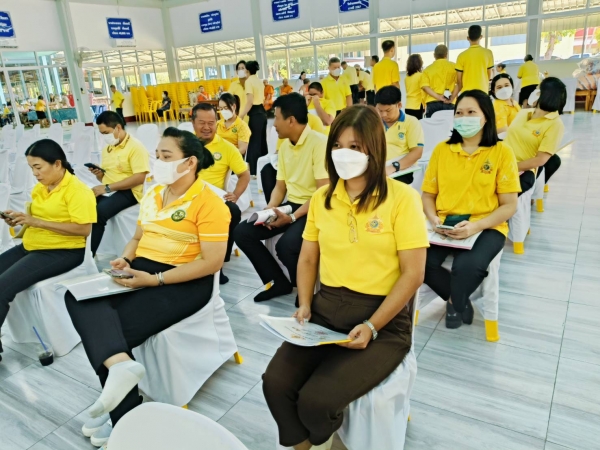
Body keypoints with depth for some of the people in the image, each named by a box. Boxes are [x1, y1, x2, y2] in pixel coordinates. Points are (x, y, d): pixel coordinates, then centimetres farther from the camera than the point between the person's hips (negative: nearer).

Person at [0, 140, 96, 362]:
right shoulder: (40, 187, 11)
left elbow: (84, 229, -22)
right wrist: (20, 219, -2)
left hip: (62, 252, -9)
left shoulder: (77, 190, -14)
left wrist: (36, 221, -22)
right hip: (31, 247, 9)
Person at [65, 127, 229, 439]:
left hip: (183, 282, -7)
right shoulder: (153, 194, 14)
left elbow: (212, 262, -18)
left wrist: (155, 280, -20)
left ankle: (125, 419, -6)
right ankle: (120, 364, -31)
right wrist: (124, 259, -1)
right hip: (141, 270, 8)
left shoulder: (209, 202, -12)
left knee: (117, 328, -20)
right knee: (78, 295, -18)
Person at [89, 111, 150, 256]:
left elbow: (139, 178, -19)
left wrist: (107, 187, -19)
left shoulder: (136, 147, -9)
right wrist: (98, 174, -1)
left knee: (99, 211, -32)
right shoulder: (106, 148, 17)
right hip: (107, 191, 7)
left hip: (127, 191, -7)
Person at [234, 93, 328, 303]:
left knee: (286, 245, -33)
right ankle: (278, 282, 8)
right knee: (242, 232, -5)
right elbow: (280, 186, 14)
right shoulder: (285, 145, 10)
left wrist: (292, 217, -25)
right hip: (290, 205, 8)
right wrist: (269, 209, -5)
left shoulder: (319, 143, -16)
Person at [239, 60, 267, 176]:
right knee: (262, 141, 14)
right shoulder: (259, 81, 14)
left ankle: (254, 171, -3)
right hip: (262, 112, 8)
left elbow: (250, 102, -18)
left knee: (254, 142, -5)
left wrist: (241, 116, -16)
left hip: (255, 113, -8)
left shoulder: (249, 81, -10)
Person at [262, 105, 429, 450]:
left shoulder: (402, 198, -8)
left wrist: (371, 327, -16)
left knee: (315, 401, -19)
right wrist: (305, 306, -1)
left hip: (383, 320, -4)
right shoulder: (322, 198, 8)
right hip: (326, 309, 5)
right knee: (275, 383, -16)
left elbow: (413, 274, -10)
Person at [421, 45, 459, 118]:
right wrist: (452, 98, -8)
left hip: (432, 103, 1)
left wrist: (438, 97, -9)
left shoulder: (427, 69, 11)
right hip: (448, 104, -1)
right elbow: (458, 84, -5)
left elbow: (425, 86, -4)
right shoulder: (454, 66, 8)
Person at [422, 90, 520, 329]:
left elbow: (509, 205, -3)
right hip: (444, 226, 3)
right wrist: (434, 219, -11)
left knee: (467, 266, -33)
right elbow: (428, 195, 10)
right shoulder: (441, 149, 8)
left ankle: (455, 304, 6)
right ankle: (460, 299, 6)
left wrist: (476, 225, -19)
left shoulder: (502, 151, -1)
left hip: (486, 227, -2)